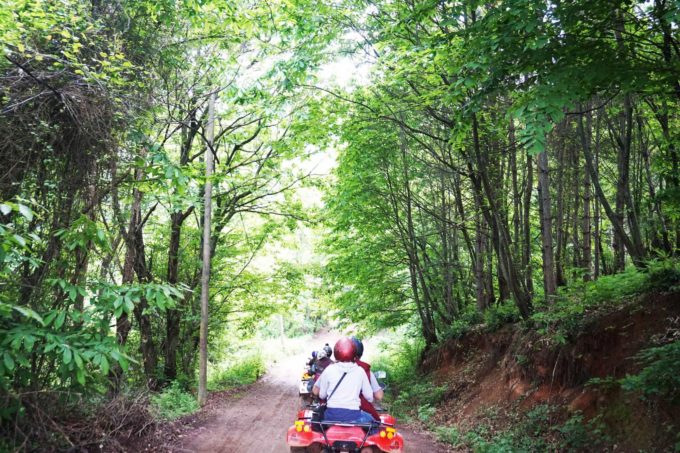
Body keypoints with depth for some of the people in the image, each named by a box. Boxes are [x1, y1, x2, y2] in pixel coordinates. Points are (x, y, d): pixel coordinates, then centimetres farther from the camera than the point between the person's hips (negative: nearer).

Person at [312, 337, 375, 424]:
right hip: (353, 416, 0)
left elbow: (321, 395, 8)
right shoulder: (360, 371, -1)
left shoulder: (329, 370, -1)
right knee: (370, 419, 28)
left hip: (332, 416, 1)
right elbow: (369, 396, 6)